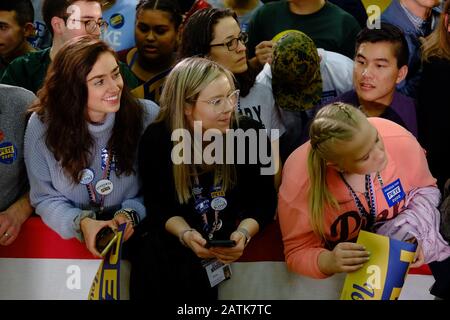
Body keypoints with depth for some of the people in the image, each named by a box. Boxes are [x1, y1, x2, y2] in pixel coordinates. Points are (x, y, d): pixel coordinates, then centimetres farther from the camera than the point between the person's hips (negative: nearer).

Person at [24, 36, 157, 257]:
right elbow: (45, 198, -3)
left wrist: (130, 215, -19)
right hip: (67, 236, 1)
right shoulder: (42, 125, -7)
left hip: (130, 237, -1)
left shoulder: (144, 118, -7)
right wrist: (81, 223, -21)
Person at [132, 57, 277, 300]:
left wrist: (244, 233, -28)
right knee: (153, 265, -23)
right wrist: (185, 234, -25)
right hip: (177, 234, 1)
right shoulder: (156, 139, -13)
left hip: (235, 235, -1)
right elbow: (158, 205, -5)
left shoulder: (251, 133, -14)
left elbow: (264, 200, -7)